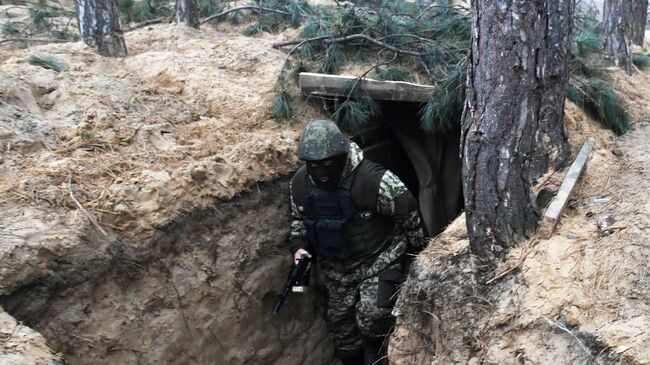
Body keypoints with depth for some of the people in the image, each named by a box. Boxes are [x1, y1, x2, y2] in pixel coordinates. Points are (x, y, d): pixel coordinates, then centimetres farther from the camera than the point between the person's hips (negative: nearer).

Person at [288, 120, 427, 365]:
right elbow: (298, 218, 9)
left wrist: (416, 249, -2)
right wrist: (298, 246, -8)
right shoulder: (300, 183, -11)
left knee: (372, 316, -24)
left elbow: (407, 210, -14)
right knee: (339, 324, 14)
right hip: (336, 268, 5)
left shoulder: (373, 180, -29)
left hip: (378, 261, -5)